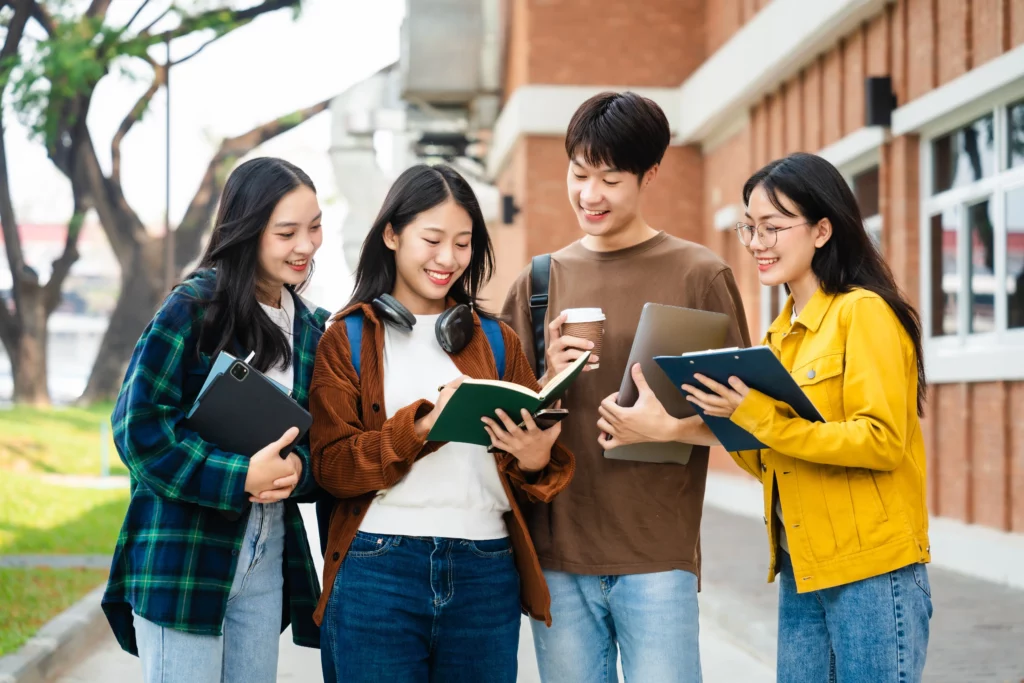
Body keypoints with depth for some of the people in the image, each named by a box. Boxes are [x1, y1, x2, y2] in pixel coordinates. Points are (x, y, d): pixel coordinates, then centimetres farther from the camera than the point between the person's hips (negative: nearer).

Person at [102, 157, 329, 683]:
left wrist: (296, 469, -10)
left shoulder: (307, 327, 10)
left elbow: (317, 435, 14)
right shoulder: (194, 308, -10)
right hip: (183, 555, -6)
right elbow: (139, 425, -14)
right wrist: (239, 477, -21)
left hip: (268, 555, 6)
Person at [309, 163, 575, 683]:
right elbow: (331, 465, -5)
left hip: (486, 575, 3)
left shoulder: (496, 340, 13)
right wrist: (422, 426, -20)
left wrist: (537, 461, -14)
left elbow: (535, 445, 10)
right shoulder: (347, 340, 5)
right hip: (377, 572, -2)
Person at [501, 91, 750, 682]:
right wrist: (550, 382, -7)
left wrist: (668, 427, -18)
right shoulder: (540, 280, 10)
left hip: (657, 554, -3)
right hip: (557, 553, 3)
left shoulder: (699, 275, 0)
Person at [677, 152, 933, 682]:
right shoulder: (783, 331, 14)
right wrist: (731, 425, -4)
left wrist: (760, 417, -22)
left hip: (873, 574, -7)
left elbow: (882, 442, -19)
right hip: (800, 570, 8)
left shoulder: (864, 312, -10)